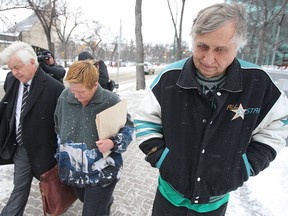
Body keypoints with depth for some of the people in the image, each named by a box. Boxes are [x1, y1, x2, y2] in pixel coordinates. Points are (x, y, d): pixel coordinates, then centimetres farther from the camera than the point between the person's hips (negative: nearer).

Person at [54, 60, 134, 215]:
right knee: (87, 202, 31)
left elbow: (128, 128, -8)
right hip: (74, 171, 6)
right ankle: (106, 202, 64)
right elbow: (59, 127, 8)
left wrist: (114, 143, -25)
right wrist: (62, 153, 14)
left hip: (102, 173, -5)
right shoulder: (65, 97, -10)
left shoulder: (111, 101, -21)